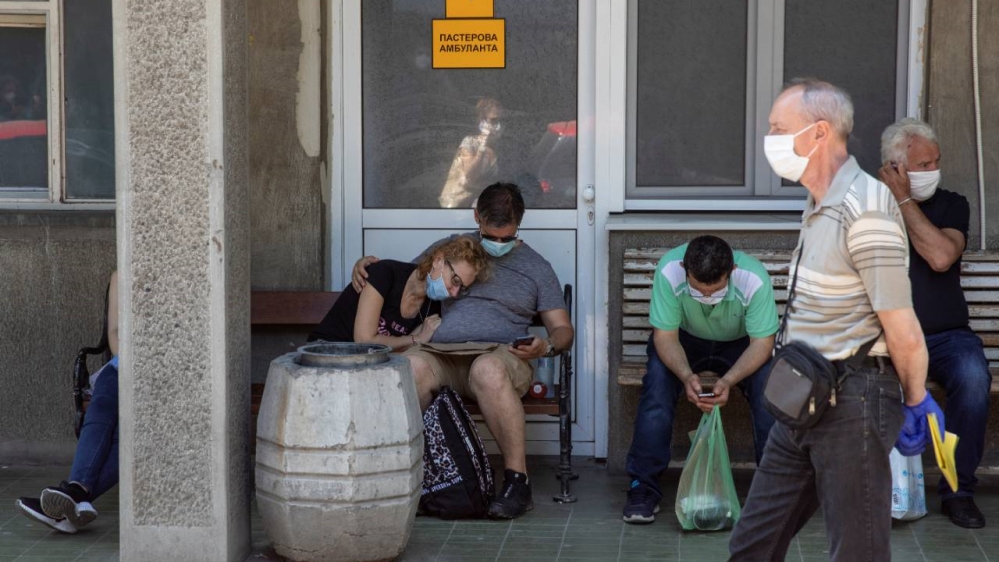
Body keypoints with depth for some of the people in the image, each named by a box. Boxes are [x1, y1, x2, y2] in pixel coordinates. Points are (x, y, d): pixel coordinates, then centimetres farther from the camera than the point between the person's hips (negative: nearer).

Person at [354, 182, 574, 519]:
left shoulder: (536, 267, 18)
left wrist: (546, 347, -9)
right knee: (408, 366, -36)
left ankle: (517, 479, -35)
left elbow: (563, 330, 16)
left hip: (500, 355, -1)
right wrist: (367, 263, 10)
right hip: (440, 354, 2)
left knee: (487, 370, -41)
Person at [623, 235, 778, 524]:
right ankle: (643, 487, -16)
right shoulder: (669, 270, -33)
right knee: (657, 383, -28)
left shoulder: (753, 278, -33)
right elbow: (665, 335, -24)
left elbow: (762, 342, -25)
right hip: (685, 339, 0)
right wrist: (686, 375, -43)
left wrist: (728, 380, -41)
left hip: (740, 343, 0)